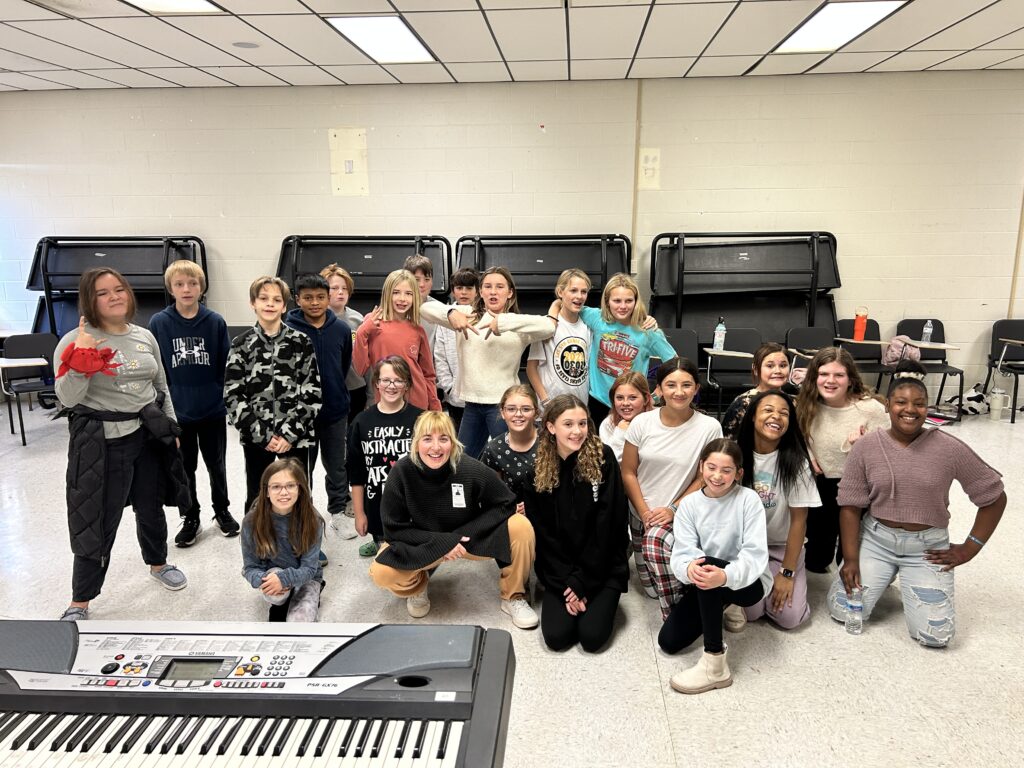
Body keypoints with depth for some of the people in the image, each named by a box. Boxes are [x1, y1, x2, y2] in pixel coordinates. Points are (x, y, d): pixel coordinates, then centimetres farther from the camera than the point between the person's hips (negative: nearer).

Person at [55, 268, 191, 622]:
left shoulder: (145, 337, 6)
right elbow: (67, 399, -16)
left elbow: (162, 387, 15)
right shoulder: (76, 340, -10)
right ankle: (79, 602, 19)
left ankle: (158, 564, 45)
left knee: (151, 508, 19)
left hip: (149, 436, 5)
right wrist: (81, 359, -28)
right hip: (103, 444, -5)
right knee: (100, 521, 1)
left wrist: (171, 428, 14)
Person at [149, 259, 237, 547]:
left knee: (216, 466, 15)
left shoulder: (215, 322, -5)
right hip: (177, 413, 0)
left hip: (213, 411, 0)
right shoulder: (159, 323, -5)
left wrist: (231, 402, -2)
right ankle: (191, 519, 30)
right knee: (184, 469, 13)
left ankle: (222, 510, 34)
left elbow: (226, 366, -1)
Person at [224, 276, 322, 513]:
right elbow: (232, 396, -2)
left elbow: (312, 393, -4)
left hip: (295, 435, -1)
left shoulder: (302, 342, 0)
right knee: (257, 498, 12)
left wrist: (290, 433, -11)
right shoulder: (241, 344, 2)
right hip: (256, 436, 1)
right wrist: (261, 433, -10)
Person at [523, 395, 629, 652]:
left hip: (602, 566, -2)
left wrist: (582, 582, -15)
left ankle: (602, 600, 16)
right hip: (559, 568, 2)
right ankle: (567, 594, 18)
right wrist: (565, 582, -12)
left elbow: (605, 525, -13)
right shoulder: (538, 468, -4)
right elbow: (541, 530, -3)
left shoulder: (603, 458, -11)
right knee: (557, 636, -12)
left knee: (592, 637, -16)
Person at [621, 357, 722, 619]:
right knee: (651, 587, 9)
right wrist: (645, 512, -11)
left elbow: (704, 479, -8)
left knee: (656, 540, -35)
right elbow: (628, 473, -3)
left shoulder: (709, 427, -15)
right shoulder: (642, 422, -9)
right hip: (640, 513, 3)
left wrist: (674, 510, -16)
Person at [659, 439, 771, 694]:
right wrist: (689, 568, -40)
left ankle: (715, 663, -27)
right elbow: (682, 552, -14)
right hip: (709, 586, 5)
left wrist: (726, 576, -43)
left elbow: (755, 555, -23)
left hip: (749, 582, -4)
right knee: (668, 641, -7)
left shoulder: (748, 499, -14)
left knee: (706, 563, -35)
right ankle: (723, 609, 21)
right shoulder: (689, 504, -5)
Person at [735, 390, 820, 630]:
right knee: (751, 611, -18)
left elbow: (799, 520, -11)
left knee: (789, 616, -13)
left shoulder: (795, 461, -15)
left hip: (782, 547, 0)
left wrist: (787, 572, -12)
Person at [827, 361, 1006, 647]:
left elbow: (994, 497, 0)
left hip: (927, 546, -1)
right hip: (875, 539, 1)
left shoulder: (949, 449, -10)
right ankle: (885, 577, 22)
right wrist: (850, 559, -9)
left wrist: (970, 547, -2)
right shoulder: (866, 447, -8)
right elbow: (850, 506, -4)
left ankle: (910, 584, 21)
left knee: (936, 635, -11)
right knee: (843, 611, -8)